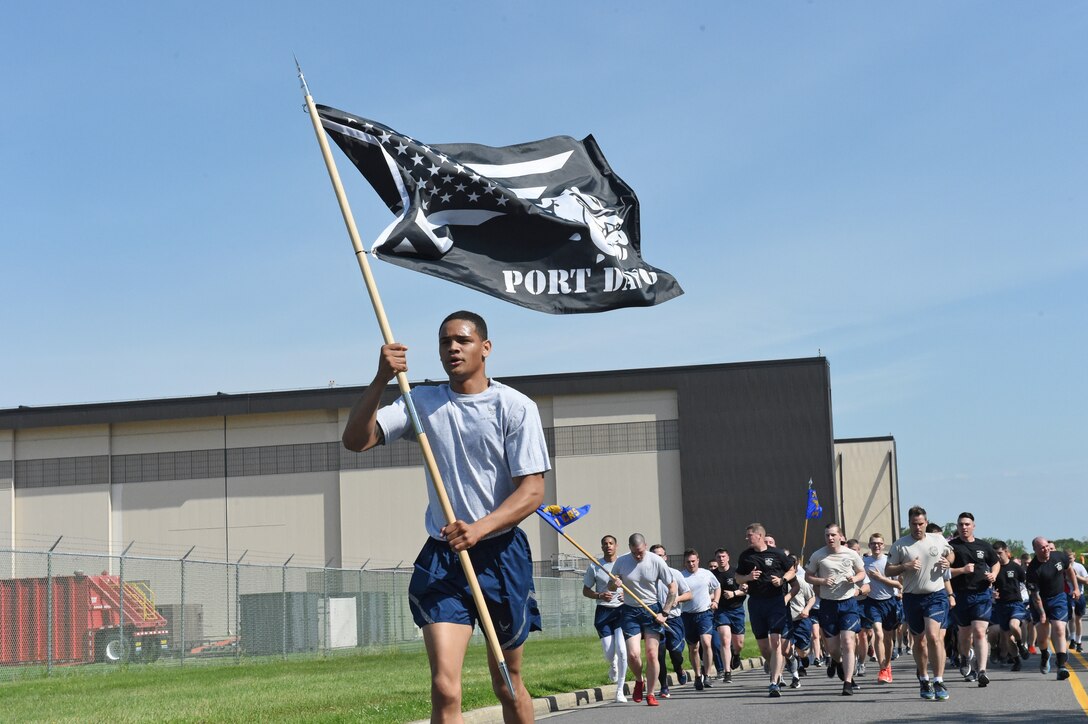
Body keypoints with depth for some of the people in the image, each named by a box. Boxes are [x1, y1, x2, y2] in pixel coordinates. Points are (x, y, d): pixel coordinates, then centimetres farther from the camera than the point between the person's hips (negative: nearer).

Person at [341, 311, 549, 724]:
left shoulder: (516, 407, -4)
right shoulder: (422, 403, 6)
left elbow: (532, 491, -10)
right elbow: (356, 440, -4)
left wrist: (478, 529, -25)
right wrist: (381, 381, -18)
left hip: (501, 554, -1)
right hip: (442, 556, 1)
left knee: (508, 685, 12)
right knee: (444, 688, -15)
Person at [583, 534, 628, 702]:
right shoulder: (594, 566, 2)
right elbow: (585, 590, 10)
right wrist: (599, 596, -10)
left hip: (622, 610, -1)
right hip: (603, 611, 1)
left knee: (621, 650, -14)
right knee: (609, 654, -6)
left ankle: (620, 690, 0)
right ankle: (613, 665, 36)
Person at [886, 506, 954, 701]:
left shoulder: (938, 540, 4)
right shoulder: (900, 545, 0)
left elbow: (950, 554, 23)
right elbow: (888, 570, 2)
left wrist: (948, 562, 0)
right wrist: (905, 566, -15)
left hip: (936, 595, -1)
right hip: (912, 597, 1)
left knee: (933, 636, -18)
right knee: (919, 641, 11)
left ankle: (939, 681, -17)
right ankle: (924, 680, 29)